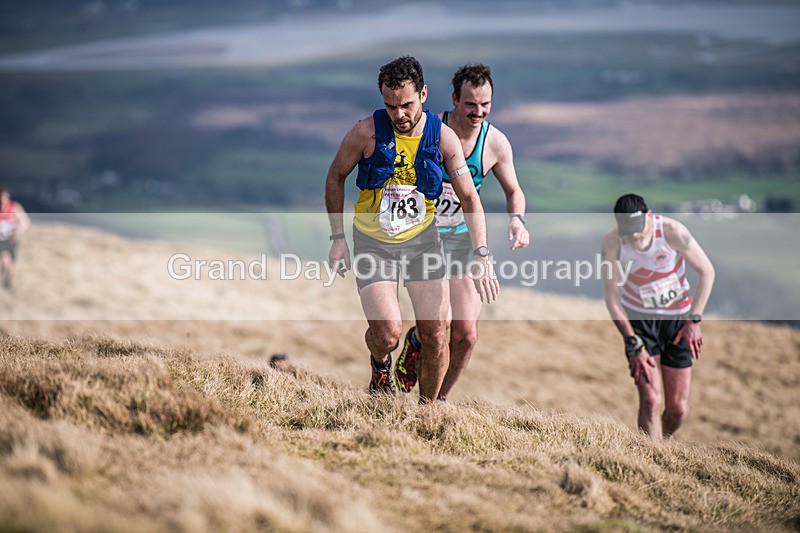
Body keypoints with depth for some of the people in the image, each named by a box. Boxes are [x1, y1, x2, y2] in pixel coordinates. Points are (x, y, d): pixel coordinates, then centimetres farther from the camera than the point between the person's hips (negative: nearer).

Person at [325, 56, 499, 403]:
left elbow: (469, 198, -5)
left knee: (435, 334, -3)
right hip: (373, 243, -2)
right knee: (388, 331, -17)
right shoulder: (366, 133, -15)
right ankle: (380, 364, 20)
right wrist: (338, 238, -3)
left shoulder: (443, 137, -10)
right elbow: (335, 177, 1)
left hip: (422, 239, 2)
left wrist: (481, 256, -16)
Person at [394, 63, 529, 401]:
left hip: (460, 239, 3)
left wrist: (517, 220, -10)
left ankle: (438, 400, 21)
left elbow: (513, 190, 10)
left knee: (466, 334, -3)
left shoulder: (495, 143, -5)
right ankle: (416, 342, 18)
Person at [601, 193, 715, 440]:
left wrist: (694, 320, -15)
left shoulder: (672, 231, -22)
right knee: (650, 401, -16)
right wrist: (634, 345, -19)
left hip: (676, 318, 1)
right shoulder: (612, 242, -19)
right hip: (638, 318, -1)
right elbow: (612, 299, -14)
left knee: (677, 409, 1)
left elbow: (706, 272, -10)